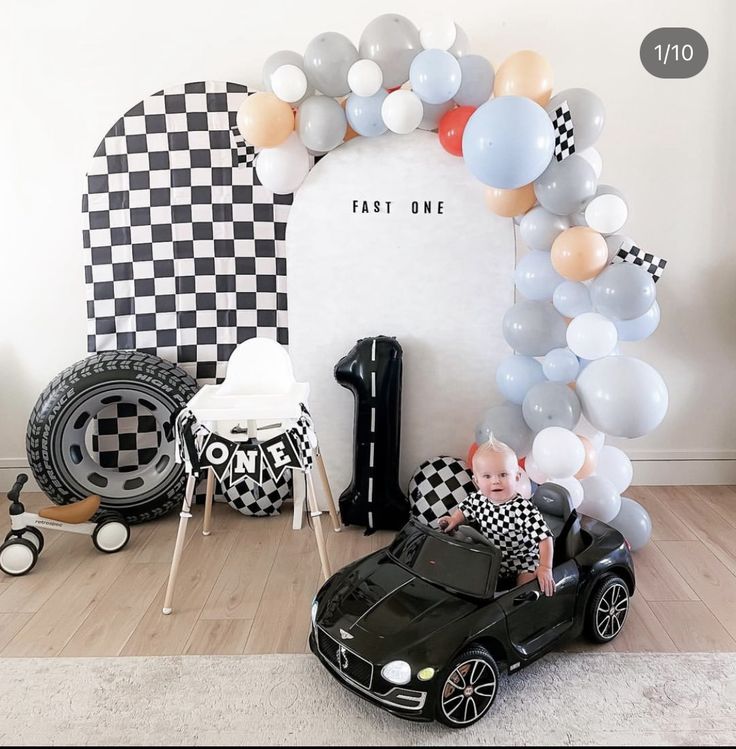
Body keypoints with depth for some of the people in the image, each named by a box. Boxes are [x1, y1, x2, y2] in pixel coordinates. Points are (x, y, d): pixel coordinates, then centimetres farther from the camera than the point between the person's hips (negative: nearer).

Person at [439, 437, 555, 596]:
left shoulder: (524, 509, -32)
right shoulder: (478, 499, -15)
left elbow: (545, 537, -31)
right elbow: (464, 509, 8)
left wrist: (545, 568, -36)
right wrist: (454, 520, -9)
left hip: (523, 560, -5)